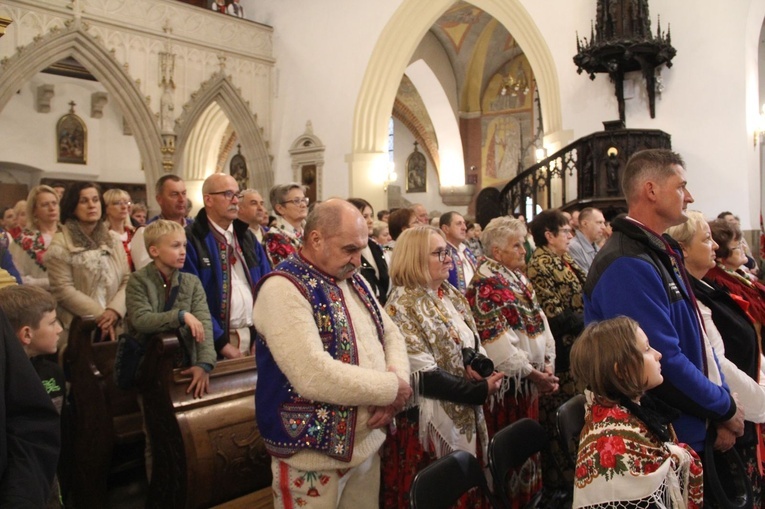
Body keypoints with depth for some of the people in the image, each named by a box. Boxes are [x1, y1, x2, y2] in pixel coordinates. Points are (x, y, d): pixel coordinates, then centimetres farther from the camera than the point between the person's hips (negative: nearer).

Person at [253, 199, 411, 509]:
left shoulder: (353, 281, 8)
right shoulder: (283, 288, -20)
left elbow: (390, 334, 11)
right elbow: (315, 377, -29)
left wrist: (398, 378, -11)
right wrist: (392, 388, -18)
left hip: (367, 442, 8)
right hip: (313, 455, -7)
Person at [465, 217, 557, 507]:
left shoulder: (519, 279, 12)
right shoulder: (485, 284, -15)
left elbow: (539, 320, 12)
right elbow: (495, 338, -20)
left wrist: (548, 362, 0)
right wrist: (530, 372, -17)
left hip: (530, 376, 8)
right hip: (506, 381, -8)